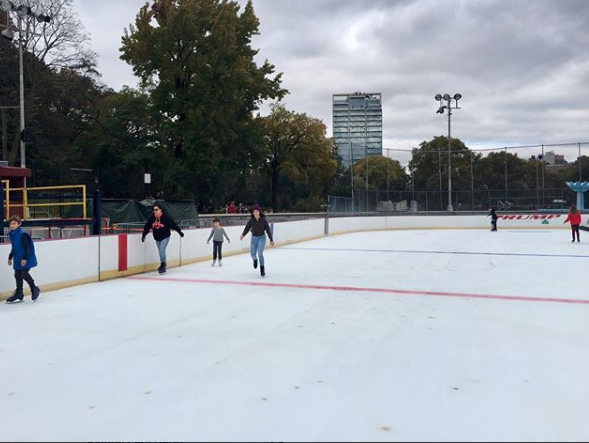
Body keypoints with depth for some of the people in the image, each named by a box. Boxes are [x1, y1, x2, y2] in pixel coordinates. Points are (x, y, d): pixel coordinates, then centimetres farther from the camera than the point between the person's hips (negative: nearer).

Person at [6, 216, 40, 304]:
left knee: (24, 274, -11)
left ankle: (35, 289, 10)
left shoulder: (22, 234, -16)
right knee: (17, 275, 9)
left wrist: (25, 258, -22)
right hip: (18, 259, 8)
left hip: (25, 259, -8)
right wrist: (10, 258, 25)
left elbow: (27, 247, -18)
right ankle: (19, 295, 17)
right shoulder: (11, 234, 9)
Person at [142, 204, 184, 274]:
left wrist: (179, 231, -10)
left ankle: (163, 265, -1)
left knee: (162, 250, -15)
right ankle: (164, 264, 33)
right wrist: (144, 235, 2)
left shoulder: (165, 218, -18)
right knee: (161, 252, 13)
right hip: (157, 238, 5)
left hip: (165, 237, -5)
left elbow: (173, 225, -14)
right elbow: (147, 227, 1)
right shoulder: (151, 219, -6)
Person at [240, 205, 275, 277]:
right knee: (253, 254, 7)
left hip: (262, 237, -3)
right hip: (254, 238, 3)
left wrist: (271, 240, -8)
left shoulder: (263, 220, -14)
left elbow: (268, 230, -10)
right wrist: (243, 235, -22)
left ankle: (262, 269, -3)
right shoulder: (251, 220, -8)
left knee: (260, 254, -15)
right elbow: (247, 228, -5)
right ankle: (255, 260, 46)